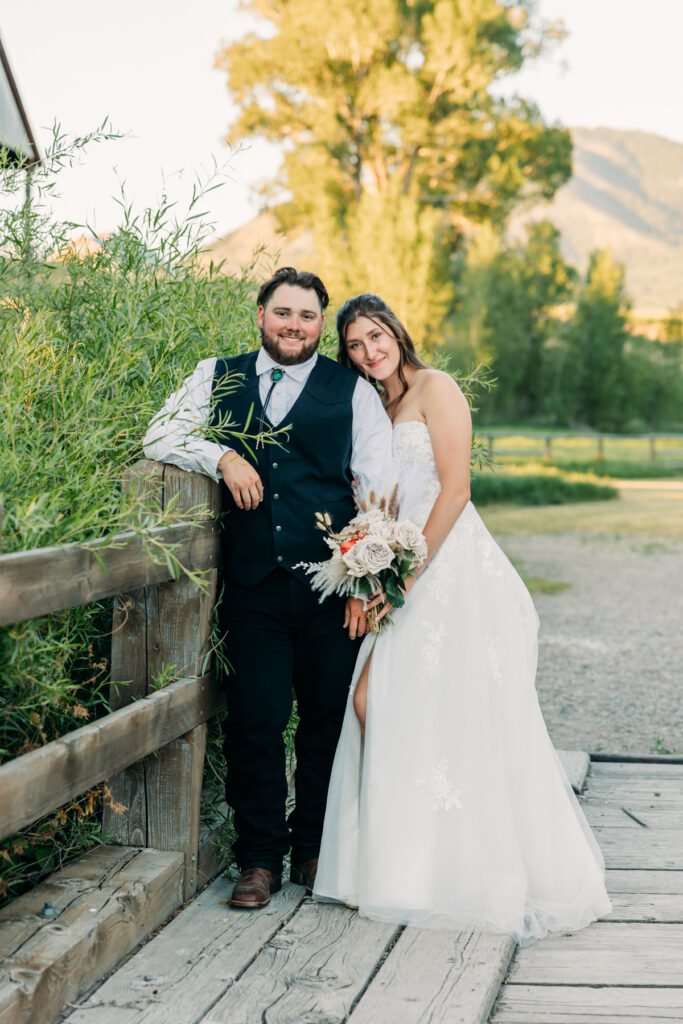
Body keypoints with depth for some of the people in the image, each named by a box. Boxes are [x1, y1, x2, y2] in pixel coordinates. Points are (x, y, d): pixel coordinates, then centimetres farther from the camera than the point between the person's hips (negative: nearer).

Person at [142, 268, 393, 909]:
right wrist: (222, 456, -10)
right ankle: (259, 857, 12)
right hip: (254, 585, 1)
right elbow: (159, 436, 7)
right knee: (255, 719, -2)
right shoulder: (217, 377, 14)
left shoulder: (353, 391, 8)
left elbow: (380, 491, 3)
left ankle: (313, 849, 24)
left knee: (329, 717, 6)